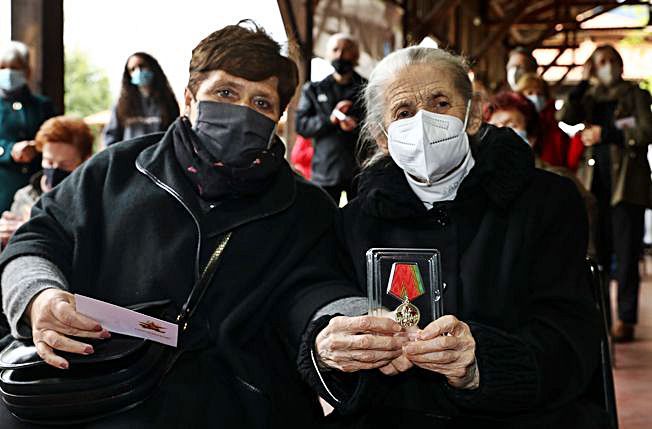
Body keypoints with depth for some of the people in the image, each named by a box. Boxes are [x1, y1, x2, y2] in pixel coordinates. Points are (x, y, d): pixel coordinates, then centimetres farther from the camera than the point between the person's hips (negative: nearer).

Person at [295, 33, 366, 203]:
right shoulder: (314, 90, 13)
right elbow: (301, 125, 3)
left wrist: (357, 126, -15)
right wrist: (329, 119, -14)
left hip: (360, 170, 0)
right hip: (325, 169, 0)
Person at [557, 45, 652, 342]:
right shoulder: (589, 96, 17)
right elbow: (564, 118, -1)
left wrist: (605, 134, -10)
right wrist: (583, 82, -2)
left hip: (626, 182, -3)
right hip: (594, 182, 3)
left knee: (626, 253, -4)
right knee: (596, 253, 2)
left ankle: (625, 319, 0)